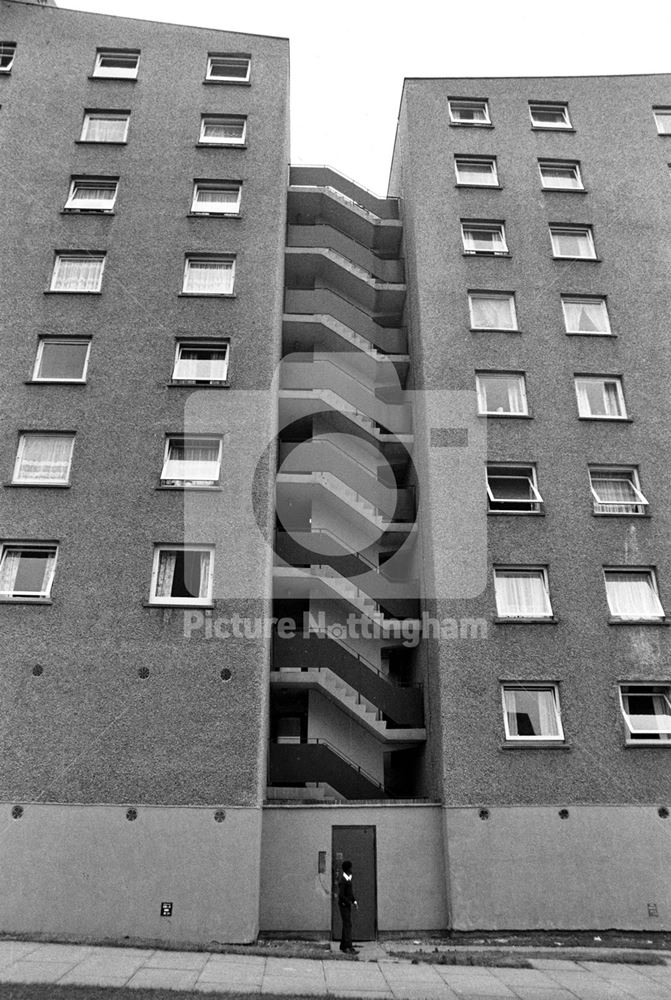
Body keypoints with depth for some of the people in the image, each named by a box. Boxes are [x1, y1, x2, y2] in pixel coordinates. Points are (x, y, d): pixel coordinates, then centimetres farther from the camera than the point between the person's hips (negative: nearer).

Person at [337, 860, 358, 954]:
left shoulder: (348, 878, 10)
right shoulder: (342, 880, -20)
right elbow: (341, 895, -23)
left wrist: (354, 901, 4)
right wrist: (350, 902, -18)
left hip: (347, 904, 9)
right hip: (344, 904, -9)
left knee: (346, 925, 13)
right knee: (348, 925, -11)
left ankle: (343, 946, 20)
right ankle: (348, 947, -12)